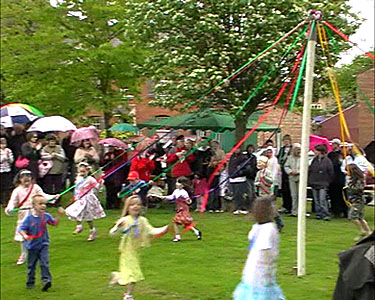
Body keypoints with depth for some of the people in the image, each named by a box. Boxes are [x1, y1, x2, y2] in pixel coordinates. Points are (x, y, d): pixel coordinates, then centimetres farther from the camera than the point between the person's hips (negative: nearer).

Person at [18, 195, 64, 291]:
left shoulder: (46, 216, -3)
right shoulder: (29, 218, -13)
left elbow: (54, 223, 13)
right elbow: (21, 229, -12)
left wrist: (59, 215, -2)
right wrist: (25, 235, -32)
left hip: (43, 244, 1)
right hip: (32, 246, -1)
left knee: (45, 262, -12)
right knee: (31, 265, 12)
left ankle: (46, 280, -12)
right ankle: (30, 282, 27)